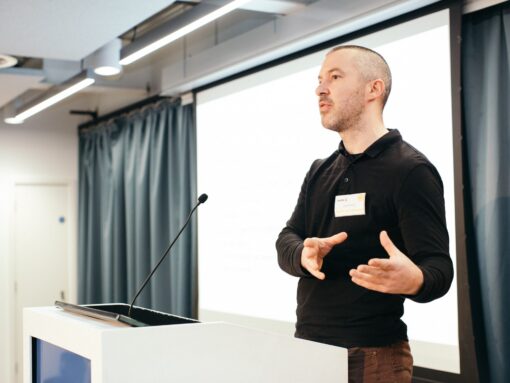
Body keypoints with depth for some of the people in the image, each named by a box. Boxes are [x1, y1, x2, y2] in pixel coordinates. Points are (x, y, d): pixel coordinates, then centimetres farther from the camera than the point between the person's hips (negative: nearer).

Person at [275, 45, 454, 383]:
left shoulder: (410, 170, -12)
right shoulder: (320, 172, 12)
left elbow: (439, 267, -17)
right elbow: (287, 240, 5)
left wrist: (414, 280, -40)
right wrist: (304, 255, -19)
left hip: (371, 355, -7)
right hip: (308, 347, 7)